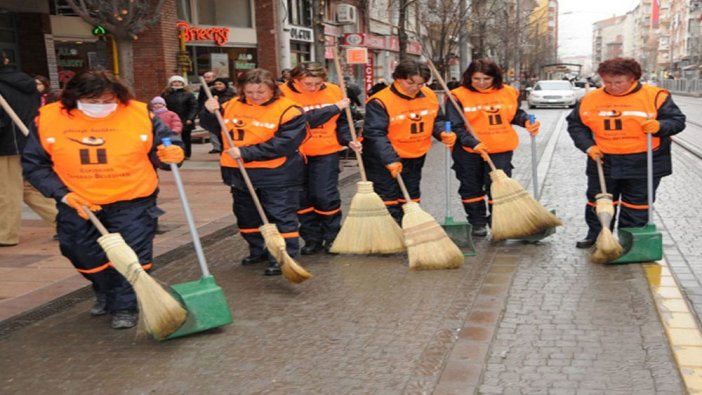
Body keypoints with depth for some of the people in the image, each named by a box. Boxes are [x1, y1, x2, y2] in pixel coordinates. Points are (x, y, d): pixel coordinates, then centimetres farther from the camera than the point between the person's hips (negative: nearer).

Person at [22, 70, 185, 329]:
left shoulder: (139, 114, -13)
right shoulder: (49, 118, -10)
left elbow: (164, 146, -1)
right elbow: (34, 164, -2)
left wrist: (171, 155, -25)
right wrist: (63, 194, -13)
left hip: (132, 203, -2)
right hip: (77, 204, 2)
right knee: (84, 255, 14)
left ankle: (125, 307, 20)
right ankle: (106, 294, 43)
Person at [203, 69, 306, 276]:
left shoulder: (288, 110, -14)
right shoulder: (232, 106, 4)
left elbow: (284, 144, -24)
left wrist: (246, 153, -25)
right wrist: (211, 112, -6)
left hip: (277, 175, -6)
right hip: (240, 174, 6)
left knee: (281, 216, -1)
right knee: (247, 216, 18)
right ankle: (258, 251, 35)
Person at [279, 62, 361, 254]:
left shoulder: (334, 91, -3)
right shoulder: (285, 93, -13)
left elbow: (342, 121, 8)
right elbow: (304, 119, -25)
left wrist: (348, 139, -9)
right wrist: (335, 108, -20)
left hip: (326, 153, 0)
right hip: (296, 154, 0)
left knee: (326, 196, -2)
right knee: (302, 198, 7)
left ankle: (332, 237, 15)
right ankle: (312, 239, 21)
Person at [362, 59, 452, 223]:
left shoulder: (429, 95, -2)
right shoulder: (380, 102, -22)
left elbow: (437, 120, 12)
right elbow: (375, 134, -26)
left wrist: (443, 133, -10)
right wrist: (390, 160, -34)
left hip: (415, 158, 6)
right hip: (383, 160, -6)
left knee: (411, 199, 17)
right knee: (388, 203, -1)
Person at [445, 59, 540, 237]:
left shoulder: (508, 92, 2)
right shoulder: (459, 96, -9)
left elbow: (516, 114, 17)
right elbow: (456, 126, -13)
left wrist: (527, 121, -5)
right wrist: (473, 143, -26)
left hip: (500, 150, 1)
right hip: (468, 151, -1)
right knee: (471, 187, 10)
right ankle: (477, 222, 27)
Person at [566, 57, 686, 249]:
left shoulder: (655, 96, -8)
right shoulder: (591, 99, -1)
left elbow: (677, 120, -6)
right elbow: (575, 124, 7)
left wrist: (659, 126, -27)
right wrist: (588, 146, -6)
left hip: (643, 164, -2)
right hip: (603, 162, 2)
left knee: (636, 206, 9)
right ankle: (596, 235, 29)